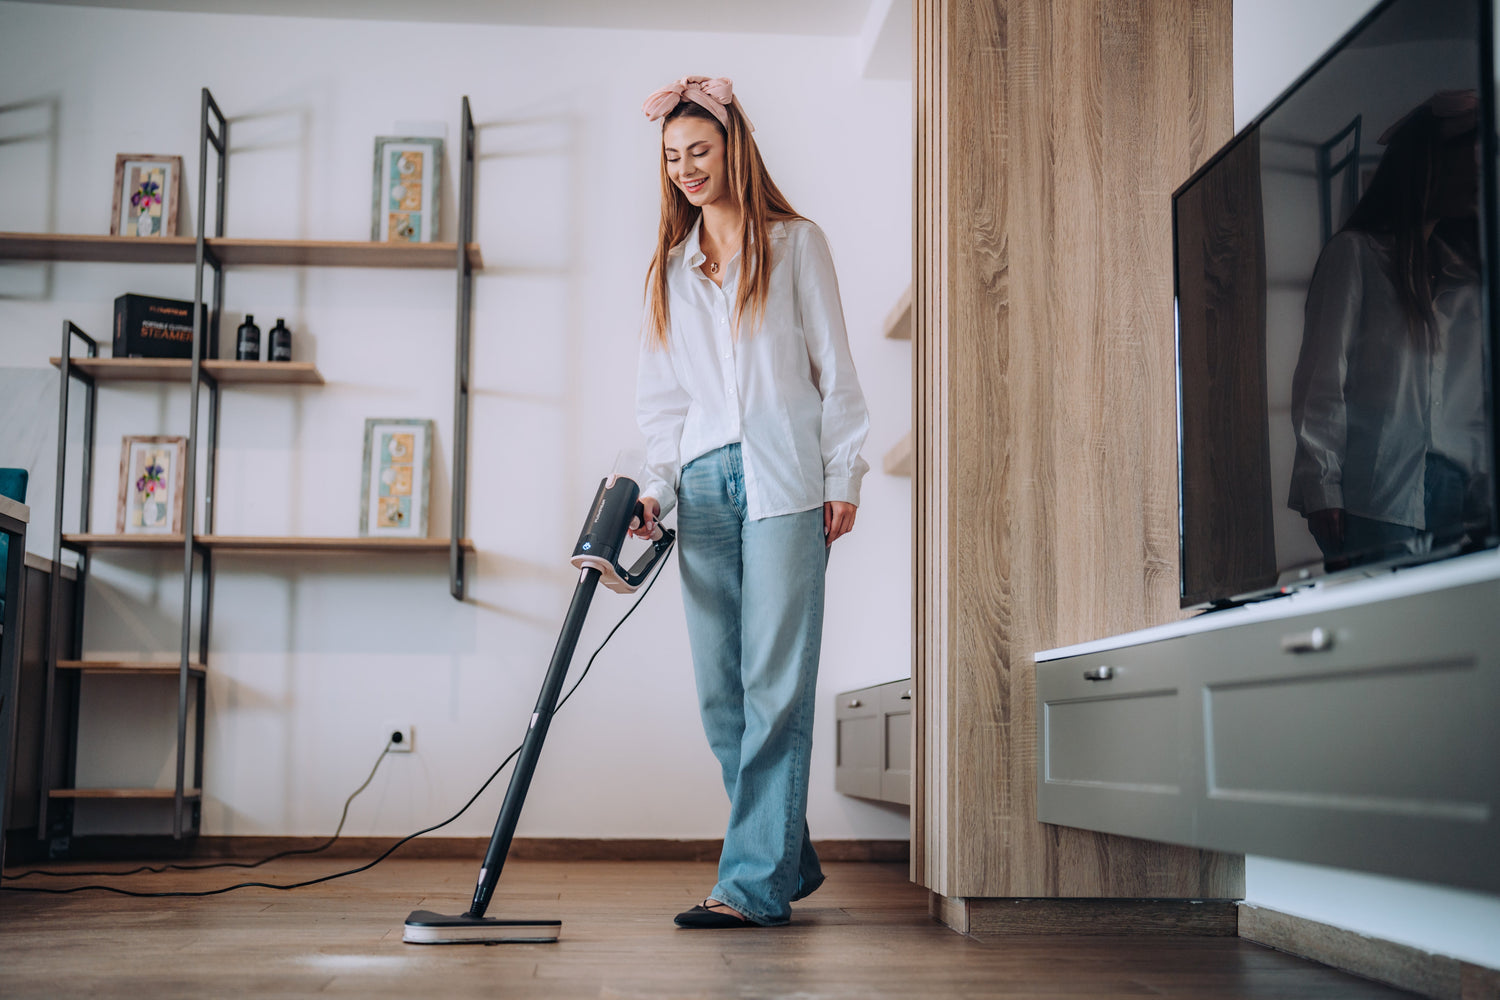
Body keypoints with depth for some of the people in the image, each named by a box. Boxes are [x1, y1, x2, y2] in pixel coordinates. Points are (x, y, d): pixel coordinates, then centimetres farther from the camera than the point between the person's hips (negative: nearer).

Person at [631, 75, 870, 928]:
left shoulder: (795, 244, 9)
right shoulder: (669, 269, 20)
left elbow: (833, 368, 5)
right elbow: (664, 397, 16)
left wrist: (843, 476, -3)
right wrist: (658, 489, 3)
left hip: (783, 480, -5)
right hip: (705, 487, 5)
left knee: (774, 682, -9)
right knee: (720, 689, 1)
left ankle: (756, 881, -8)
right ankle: (791, 860, 12)